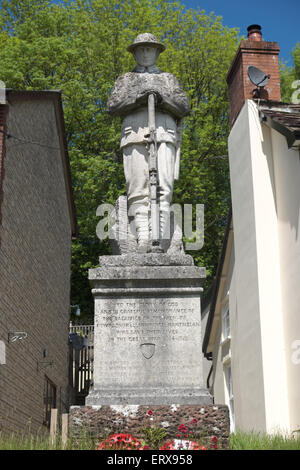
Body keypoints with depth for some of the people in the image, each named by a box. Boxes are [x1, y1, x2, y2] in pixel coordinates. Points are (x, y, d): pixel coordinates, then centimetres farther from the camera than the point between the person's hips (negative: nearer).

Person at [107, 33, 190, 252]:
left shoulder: (168, 79, 29)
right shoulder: (126, 80, 28)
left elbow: (184, 106, 15)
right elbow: (113, 105, 10)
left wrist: (163, 99, -5)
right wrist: (138, 97, -7)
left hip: (164, 136, 0)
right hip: (135, 136, 0)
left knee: (163, 188, -17)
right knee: (138, 190, -12)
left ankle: (158, 237, -23)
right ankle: (142, 239, -18)